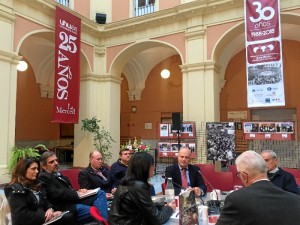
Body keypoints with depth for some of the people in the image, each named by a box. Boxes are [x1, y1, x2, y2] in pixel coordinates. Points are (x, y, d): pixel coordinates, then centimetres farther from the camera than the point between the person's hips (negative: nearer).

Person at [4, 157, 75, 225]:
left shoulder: (36, 184, 15)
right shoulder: (15, 189, -11)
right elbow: (22, 215, -18)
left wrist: (50, 209, -7)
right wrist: (46, 216, -19)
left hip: (42, 217, 8)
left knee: (69, 217, -18)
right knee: (67, 218, -24)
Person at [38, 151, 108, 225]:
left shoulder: (57, 174, 22)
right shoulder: (43, 177, -6)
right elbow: (56, 194, -16)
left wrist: (78, 192, -1)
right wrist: (76, 194, -9)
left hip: (74, 200, 10)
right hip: (64, 207, -9)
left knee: (100, 193, -3)